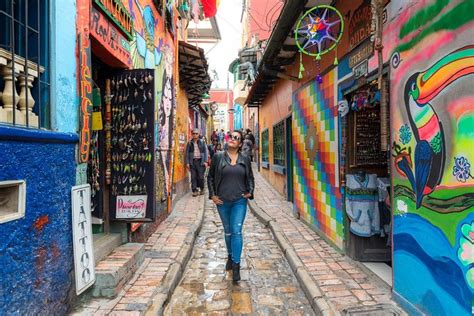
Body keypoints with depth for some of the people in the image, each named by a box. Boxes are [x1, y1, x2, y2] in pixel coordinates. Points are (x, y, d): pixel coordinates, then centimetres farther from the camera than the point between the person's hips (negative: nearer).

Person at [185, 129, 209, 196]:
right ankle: (194, 190, 9)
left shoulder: (202, 142, 5)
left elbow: (205, 151, 3)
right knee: (193, 177, 0)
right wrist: (187, 162, -1)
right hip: (192, 162, 1)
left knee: (201, 177, -1)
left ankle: (202, 189, 20)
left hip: (200, 161, -1)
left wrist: (205, 161, -5)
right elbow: (187, 153, 7)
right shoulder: (189, 143, 8)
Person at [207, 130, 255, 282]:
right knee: (228, 231, 15)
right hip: (222, 201, 1)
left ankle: (236, 265, -1)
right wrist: (212, 195, -1)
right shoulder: (218, 157, 0)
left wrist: (250, 192, -1)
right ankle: (230, 256, 36)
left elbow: (250, 178, 13)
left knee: (237, 231, -7)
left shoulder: (245, 159, 3)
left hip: (239, 201, 0)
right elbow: (210, 177, 6)